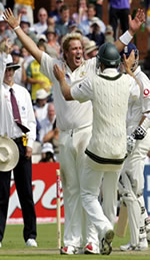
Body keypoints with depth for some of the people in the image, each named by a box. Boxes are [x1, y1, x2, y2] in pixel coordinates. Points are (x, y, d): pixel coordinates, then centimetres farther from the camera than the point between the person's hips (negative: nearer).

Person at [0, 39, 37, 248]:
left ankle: (30, 235, 7)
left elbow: (31, 120, 14)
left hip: (23, 143, 3)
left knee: (26, 191, 4)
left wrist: (30, 142, 2)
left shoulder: (23, 93, 14)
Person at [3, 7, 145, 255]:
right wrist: (17, 28, 17)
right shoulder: (56, 68, 12)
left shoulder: (91, 67, 5)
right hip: (65, 137, 3)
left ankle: (92, 240, -7)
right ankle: (72, 241, 8)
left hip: (87, 134, -3)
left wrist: (131, 31, -9)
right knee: (70, 189, 6)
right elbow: (34, 50, 16)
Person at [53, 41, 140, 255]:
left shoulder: (94, 82, -11)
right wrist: (130, 70, 37)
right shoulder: (127, 81, -2)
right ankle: (105, 241, 20)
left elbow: (68, 94, 5)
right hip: (119, 152, 4)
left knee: (88, 194, 6)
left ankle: (104, 227, -20)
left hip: (97, 150, -4)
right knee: (110, 195, 17)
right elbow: (137, 93, 23)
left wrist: (61, 79, 25)